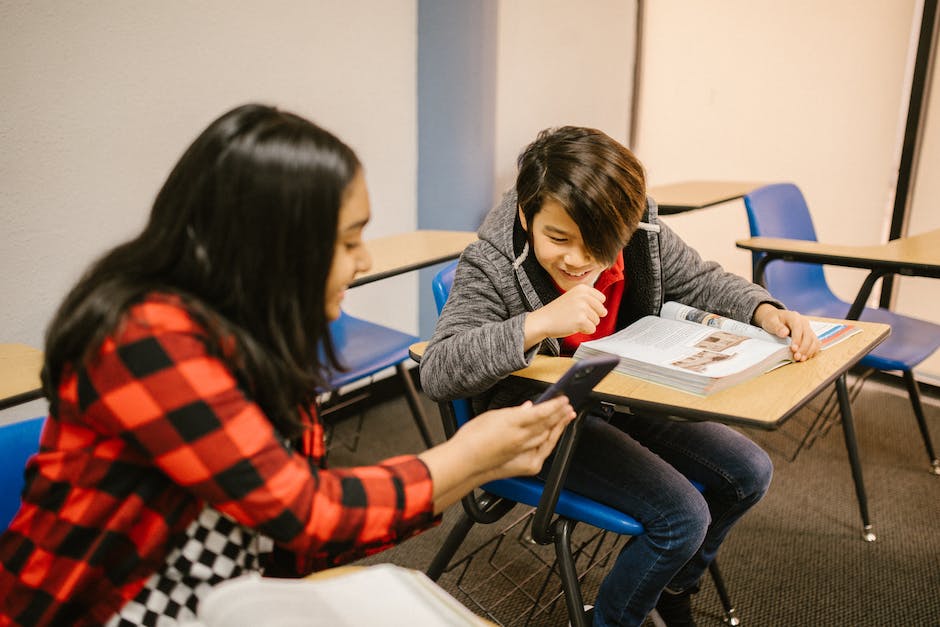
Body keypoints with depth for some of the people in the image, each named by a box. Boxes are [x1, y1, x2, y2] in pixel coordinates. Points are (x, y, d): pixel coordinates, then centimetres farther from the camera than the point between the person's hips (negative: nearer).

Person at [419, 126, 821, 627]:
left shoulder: (642, 237, -11)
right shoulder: (491, 266, -24)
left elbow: (703, 282, 4)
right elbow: (436, 373, -33)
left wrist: (767, 313, -17)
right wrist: (540, 323, -44)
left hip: (625, 398, 7)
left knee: (749, 473, 5)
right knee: (682, 515, -19)